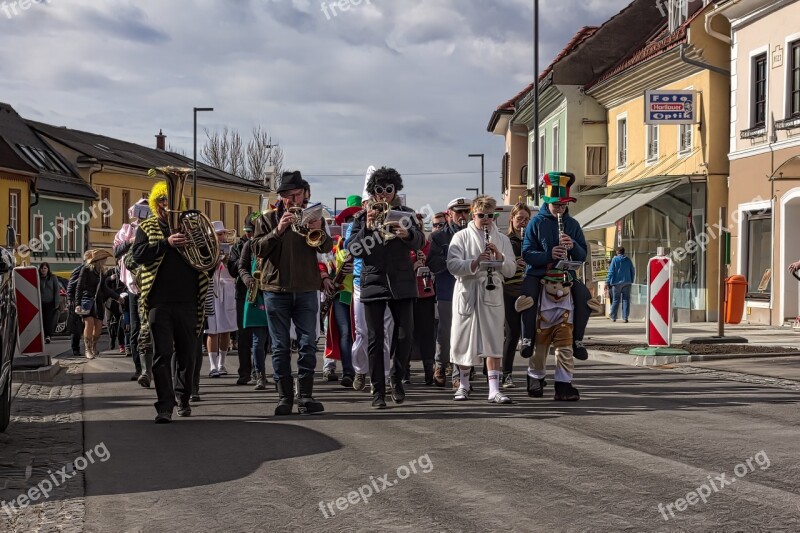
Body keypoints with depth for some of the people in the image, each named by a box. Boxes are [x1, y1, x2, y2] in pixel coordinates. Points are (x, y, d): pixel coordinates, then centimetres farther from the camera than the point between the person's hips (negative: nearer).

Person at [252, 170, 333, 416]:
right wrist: (278, 231, -20)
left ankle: (305, 396, 1)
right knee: (280, 347, 1)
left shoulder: (312, 216, 10)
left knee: (308, 345, -2)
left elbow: (327, 248, -3)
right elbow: (257, 249, -6)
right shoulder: (268, 218, 6)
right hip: (276, 290, -1)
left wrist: (319, 232, -24)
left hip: (306, 290, 1)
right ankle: (284, 397, 5)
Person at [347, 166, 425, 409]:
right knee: (375, 338, 0)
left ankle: (397, 378, 20)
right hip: (373, 281, 0)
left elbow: (420, 242, -5)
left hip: (401, 282, 0)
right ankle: (378, 390, 6)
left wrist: (407, 234, -26)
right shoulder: (362, 216, 7)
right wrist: (367, 228, -17)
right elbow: (352, 249, -2)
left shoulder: (406, 214, 8)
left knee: (405, 334, -2)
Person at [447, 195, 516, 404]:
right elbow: (452, 265, -8)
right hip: (467, 294, -1)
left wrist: (500, 257, -11)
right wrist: (475, 262, -22)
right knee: (465, 341, 6)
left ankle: (494, 390, -6)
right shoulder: (461, 237, 4)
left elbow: (511, 270, 8)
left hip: (491, 295, 1)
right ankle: (463, 385, 23)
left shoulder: (501, 239, 11)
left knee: (493, 343, -5)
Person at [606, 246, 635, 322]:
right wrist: (631, 281, 18)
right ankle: (625, 317, -4)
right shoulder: (628, 260, 5)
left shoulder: (615, 259, -4)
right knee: (626, 300, 3)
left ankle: (613, 317, 9)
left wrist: (607, 282, -5)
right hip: (627, 283, 2)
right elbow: (633, 271, 8)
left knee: (615, 300, 6)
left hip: (617, 283, -2)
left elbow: (611, 272, -7)